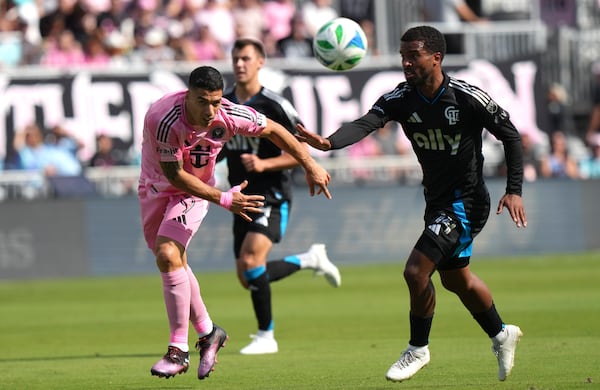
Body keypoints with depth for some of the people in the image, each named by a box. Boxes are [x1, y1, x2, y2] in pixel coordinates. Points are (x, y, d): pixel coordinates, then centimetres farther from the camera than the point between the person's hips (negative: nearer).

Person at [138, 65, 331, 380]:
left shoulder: (228, 115, -26)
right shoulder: (163, 120, -34)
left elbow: (273, 130, -7)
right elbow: (175, 175, -25)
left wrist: (311, 166, -5)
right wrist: (224, 199, -26)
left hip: (195, 188, -1)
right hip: (157, 186, 1)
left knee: (168, 255, -20)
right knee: (171, 260, 7)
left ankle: (179, 349, -14)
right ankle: (207, 332, 28)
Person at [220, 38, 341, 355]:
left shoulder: (274, 106, -12)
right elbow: (218, 148, 21)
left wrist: (264, 164, -26)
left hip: (272, 197, -7)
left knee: (251, 260, -24)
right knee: (247, 278, 8)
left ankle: (266, 336, -10)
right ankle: (310, 260, 32)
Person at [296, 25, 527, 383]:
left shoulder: (468, 97, -19)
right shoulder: (400, 99, -7)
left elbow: (510, 135, -7)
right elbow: (366, 123, -25)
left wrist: (514, 190, -12)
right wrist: (329, 143, -45)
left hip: (466, 202, -7)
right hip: (437, 202, 7)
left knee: (416, 271, -17)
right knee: (456, 279, 22)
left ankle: (418, 349, 5)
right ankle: (501, 334, 45)